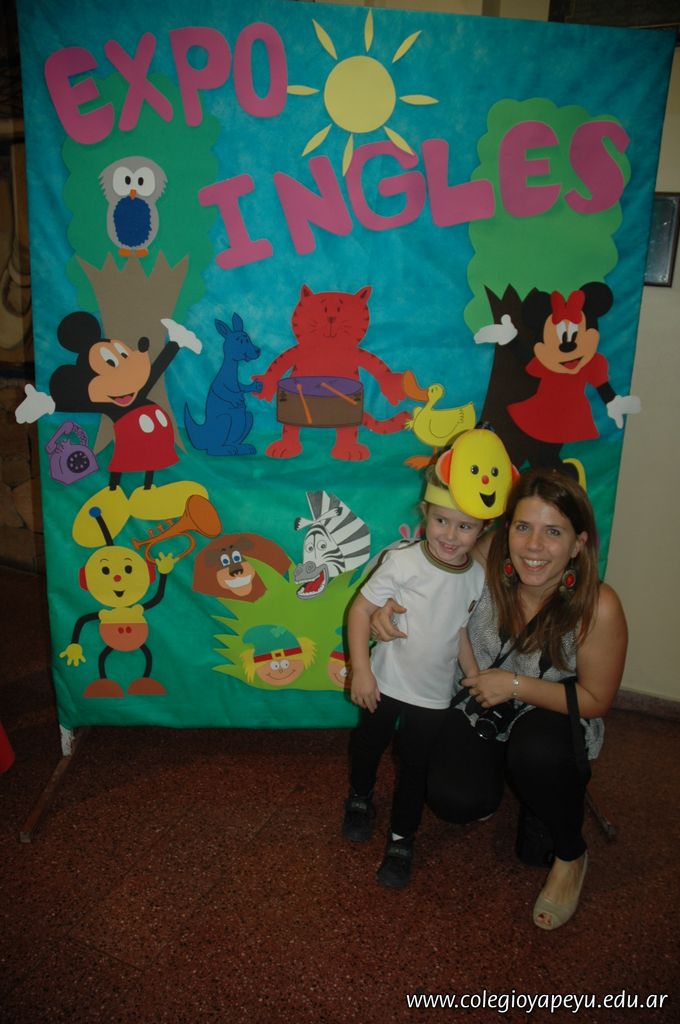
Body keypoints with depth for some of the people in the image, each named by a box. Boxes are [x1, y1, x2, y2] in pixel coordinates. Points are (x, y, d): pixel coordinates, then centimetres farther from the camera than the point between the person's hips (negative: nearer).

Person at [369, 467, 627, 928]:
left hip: (554, 720, -2)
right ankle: (498, 779, 19)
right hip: (480, 707, 2)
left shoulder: (599, 607, -28)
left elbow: (595, 700, -14)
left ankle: (570, 857, -1)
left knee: (537, 752, -35)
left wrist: (516, 685, -23)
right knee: (454, 800, -21)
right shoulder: (485, 568, -23)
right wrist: (388, 609, -22)